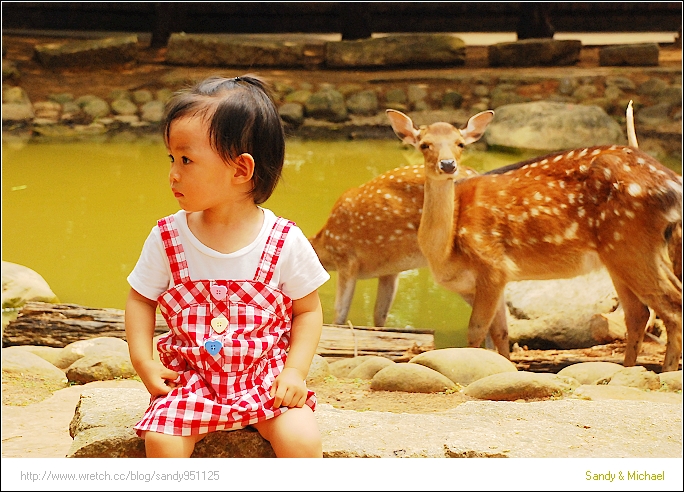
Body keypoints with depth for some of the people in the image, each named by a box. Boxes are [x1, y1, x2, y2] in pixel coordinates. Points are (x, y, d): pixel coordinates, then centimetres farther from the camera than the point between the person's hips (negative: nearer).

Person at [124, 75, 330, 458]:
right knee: (160, 438, -23)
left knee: (303, 439, -23)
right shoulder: (168, 238, -5)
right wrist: (143, 361, -6)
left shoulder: (285, 242, -10)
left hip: (266, 377, -1)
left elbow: (308, 310, 1)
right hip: (192, 379, 2)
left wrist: (295, 371, -10)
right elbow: (141, 299, 7)